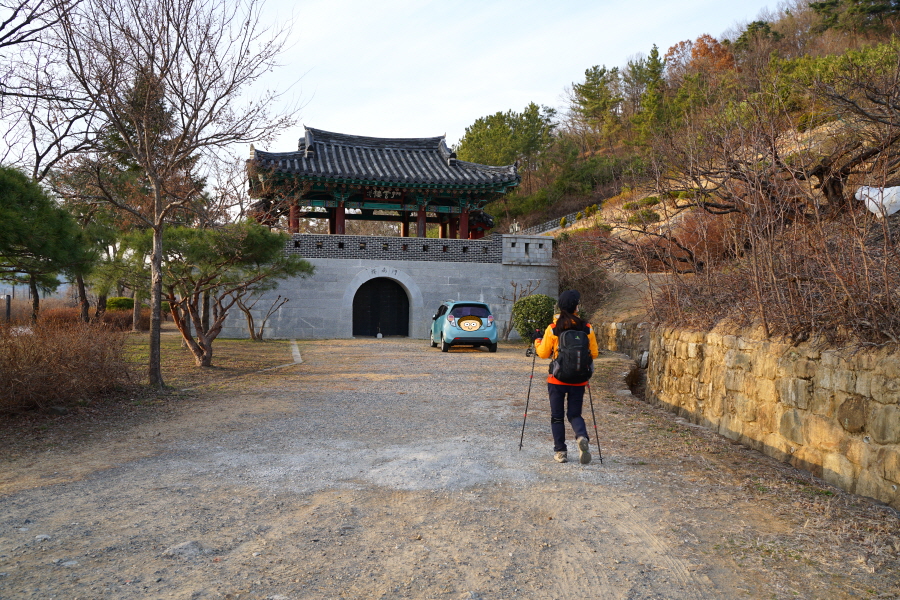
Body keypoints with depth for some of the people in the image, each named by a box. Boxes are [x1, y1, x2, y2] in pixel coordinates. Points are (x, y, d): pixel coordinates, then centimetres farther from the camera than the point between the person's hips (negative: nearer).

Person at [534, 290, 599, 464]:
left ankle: (560, 452, 12)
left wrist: (537, 343, 17)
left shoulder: (553, 328, -9)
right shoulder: (587, 328, -4)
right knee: (574, 414, 14)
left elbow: (544, 353, -3)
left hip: (557, 379, -2)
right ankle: (582, 437, -15)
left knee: (557, 416, 12)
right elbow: (594, 353, 1)